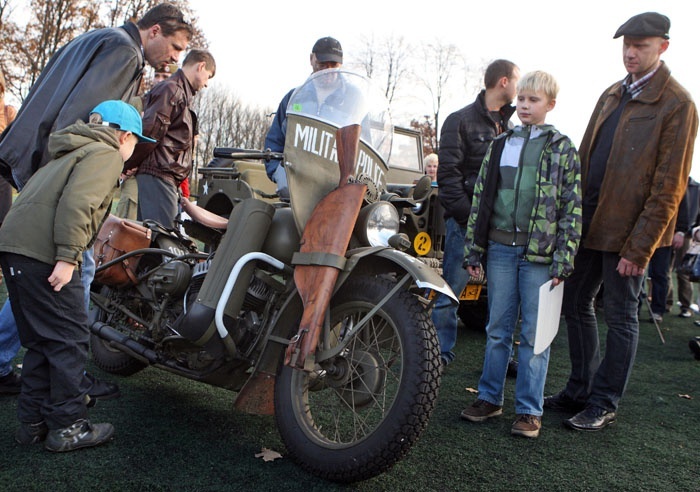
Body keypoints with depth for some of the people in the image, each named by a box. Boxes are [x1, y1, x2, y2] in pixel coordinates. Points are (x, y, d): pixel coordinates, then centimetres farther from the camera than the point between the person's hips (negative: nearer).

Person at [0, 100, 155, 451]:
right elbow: (77, 203, -18)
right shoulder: (107, 154, -1)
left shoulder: (72, 154, 29)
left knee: (40, 340, 16)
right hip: (42, 252, -10)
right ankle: (68, 427, 5)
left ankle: (33, 422, 23)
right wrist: (68, 257, -22)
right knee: (69, 339, -2)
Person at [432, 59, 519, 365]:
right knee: (451, 288, -2)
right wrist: (466, 215, -15)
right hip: (466, 222, -6)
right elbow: (448, 174, -7)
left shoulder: (509, 127, 18)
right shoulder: (461, 121, 0)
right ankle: (441, 350, 9)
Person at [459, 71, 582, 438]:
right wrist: (473, 250, 5)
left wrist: (563, 260, -9)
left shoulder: (562, 149, 3)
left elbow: (572, 208, -1)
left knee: (534, 333, 2)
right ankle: (490, 397, 22)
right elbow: (480, 198, 11)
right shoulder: (500, 146, 12)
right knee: (497, 329, 10)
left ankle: (529, 409, 13)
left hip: (539, 254, -3)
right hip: (500, 248, 3)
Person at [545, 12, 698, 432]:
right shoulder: (612, 95, 14)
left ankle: (604, 405, 18)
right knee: (576, 303, 13)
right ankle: (580, 390, 28)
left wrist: (639, 247, -16)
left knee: (620, 317, 4)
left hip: (628, 228, -7)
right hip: (589, 220, 7)